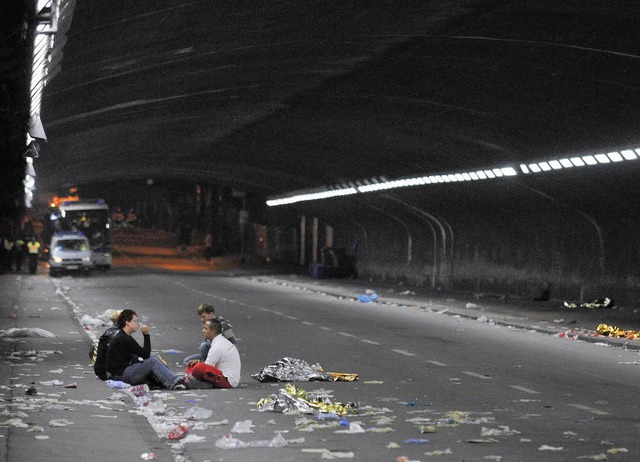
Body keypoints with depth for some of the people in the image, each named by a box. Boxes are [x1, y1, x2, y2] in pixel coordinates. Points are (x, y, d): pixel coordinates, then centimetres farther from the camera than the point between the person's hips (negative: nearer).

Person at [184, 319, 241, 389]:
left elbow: (205, 369, -13)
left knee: (199, 367, -30)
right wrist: (198, 361, 13)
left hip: (228, 381, -11)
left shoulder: (217, 346, -17)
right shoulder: (222, 341, 15)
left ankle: (186, 380, -5)